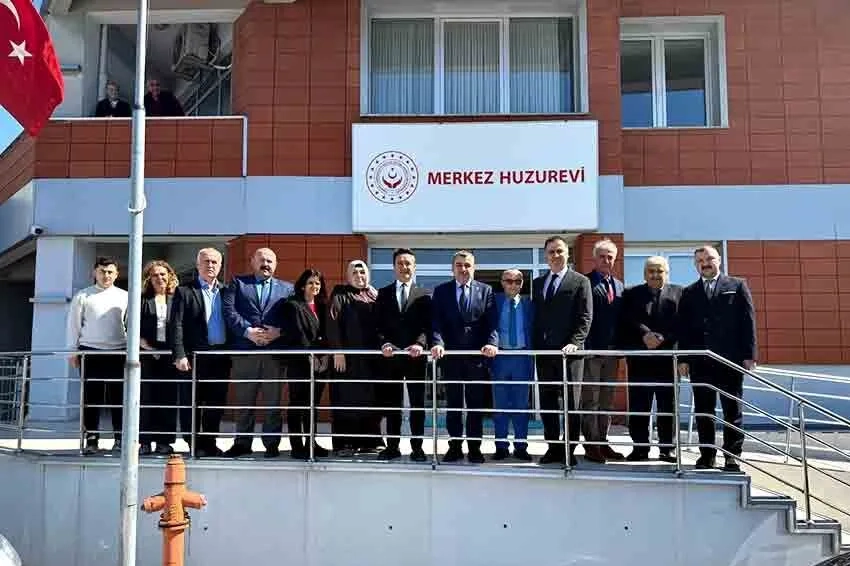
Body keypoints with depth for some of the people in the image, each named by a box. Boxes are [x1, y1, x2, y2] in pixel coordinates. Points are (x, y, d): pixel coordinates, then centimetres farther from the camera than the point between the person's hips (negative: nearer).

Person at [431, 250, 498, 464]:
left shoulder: (486, 290, 6)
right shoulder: (441, 291, 6)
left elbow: (492, 323, -3)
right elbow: (436, 322, -2)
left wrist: (492, 344, -20)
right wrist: (438, 343, -19)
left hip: (478, 355, 0)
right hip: (451, 355, 1)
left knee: (476, 404, 5)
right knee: (453, 404, 8)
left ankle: (474, 447, 14)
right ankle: (455, 446, 16)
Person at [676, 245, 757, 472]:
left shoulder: (737, 286, 7)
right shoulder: (689, 293, 13)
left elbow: (748, 321, 2)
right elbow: (683, 327, 8)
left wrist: (749, 354, -6)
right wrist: (683, 359, 1)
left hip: (730, 358, -2)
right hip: (699, 361, 2)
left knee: (732, 409, 3)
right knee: (703, 410, 5)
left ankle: (732, 457, 10)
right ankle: (707, 455, 13)